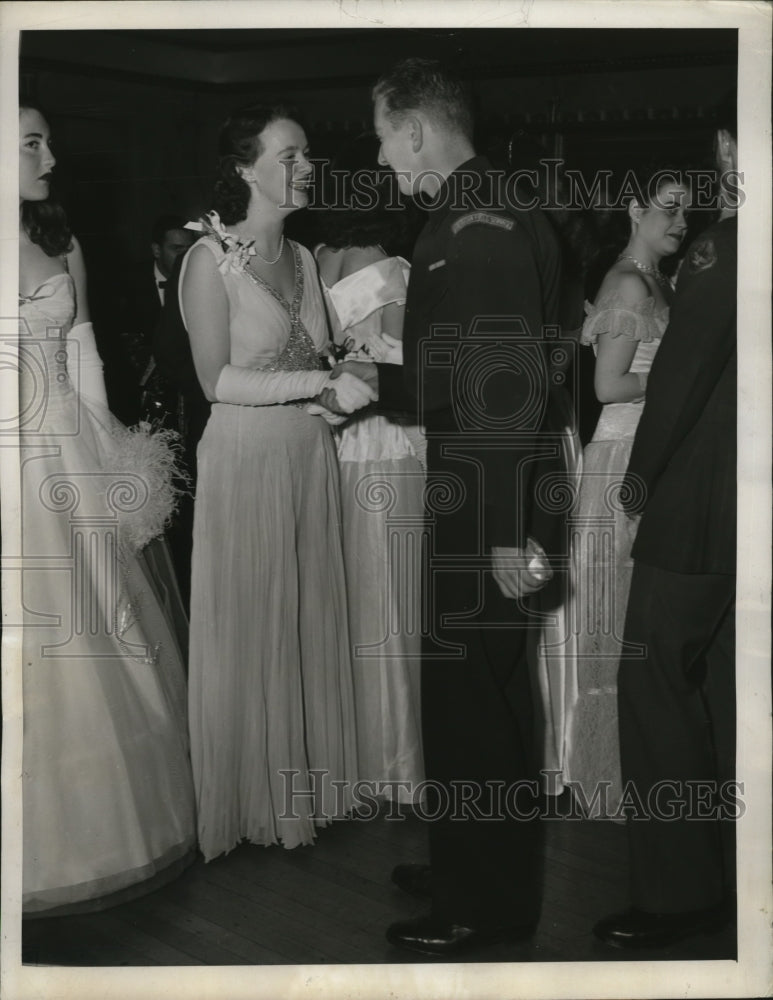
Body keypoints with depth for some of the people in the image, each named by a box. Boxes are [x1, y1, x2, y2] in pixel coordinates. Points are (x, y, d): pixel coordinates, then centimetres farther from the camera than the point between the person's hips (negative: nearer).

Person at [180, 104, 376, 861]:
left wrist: (351, 385, -6)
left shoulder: (301, 257, 10)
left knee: (312, 621, 12)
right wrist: (323, 384, -19)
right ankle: (251, 797, 19)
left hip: (310, 456, 6)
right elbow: (217, 379, -15)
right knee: (248, 632, 4)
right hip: (246, 458, -6)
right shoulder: (209, 260, -10)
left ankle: (306, 781, 26)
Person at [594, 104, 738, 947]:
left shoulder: (722, 246, -15)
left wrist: (643, 470, 0)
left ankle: (678, 892, 8)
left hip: (696, 507, -7)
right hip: (731, 516, 7)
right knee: (734, 697, 16)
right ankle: (739, 878, 26)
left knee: (658, 688, 3)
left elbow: (681, 367, -12)